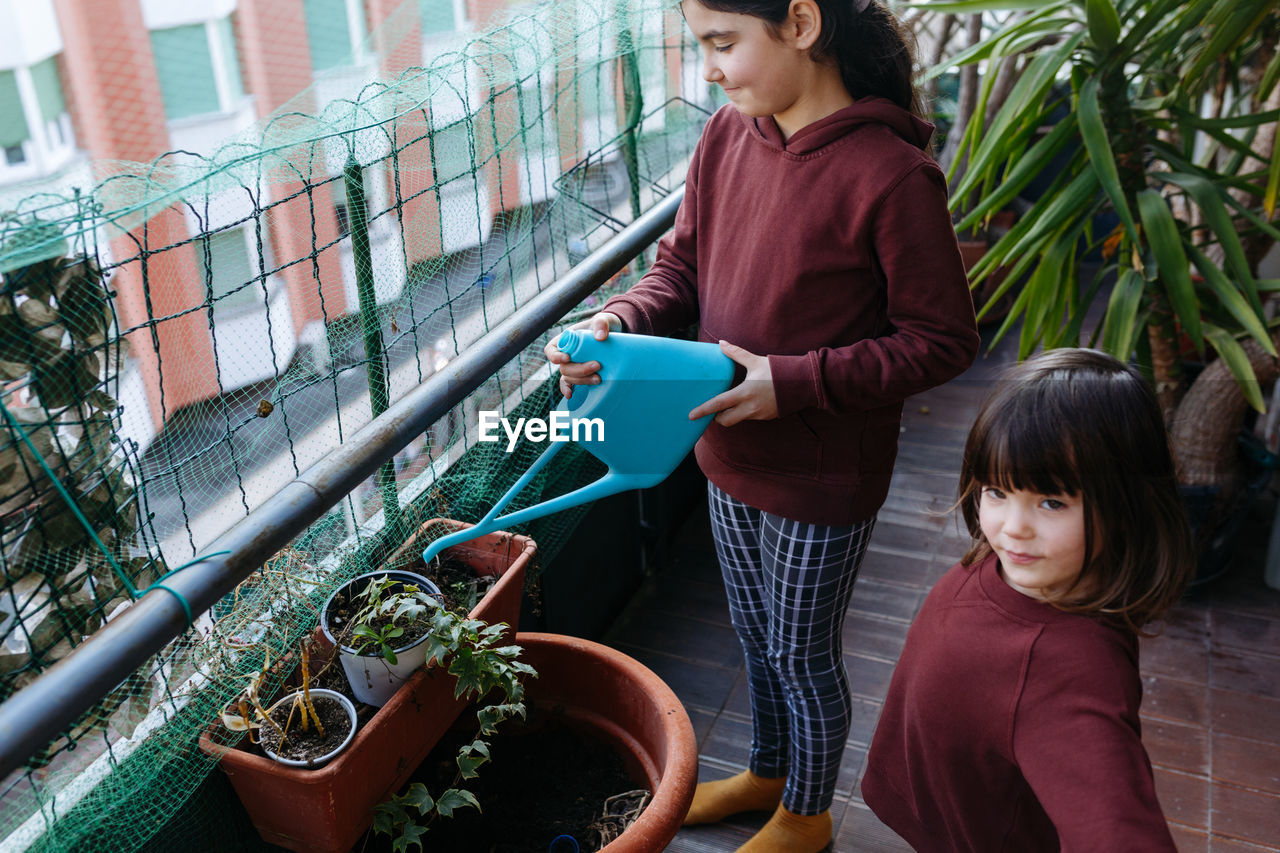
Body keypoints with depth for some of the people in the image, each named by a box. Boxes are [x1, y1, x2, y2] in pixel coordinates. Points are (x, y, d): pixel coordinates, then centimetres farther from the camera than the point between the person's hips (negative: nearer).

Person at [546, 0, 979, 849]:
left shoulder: (890, 174, -24)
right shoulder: (726, 137, -4)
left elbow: (942, 340, -18)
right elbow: (681, 267, 5)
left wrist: (794, 382, -25)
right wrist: (617, 321, -15)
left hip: (824, 476, -6)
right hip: (733, 455, 6)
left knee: (803, 655, 15)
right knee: (757, 636, 26)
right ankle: (768, 771, 53)